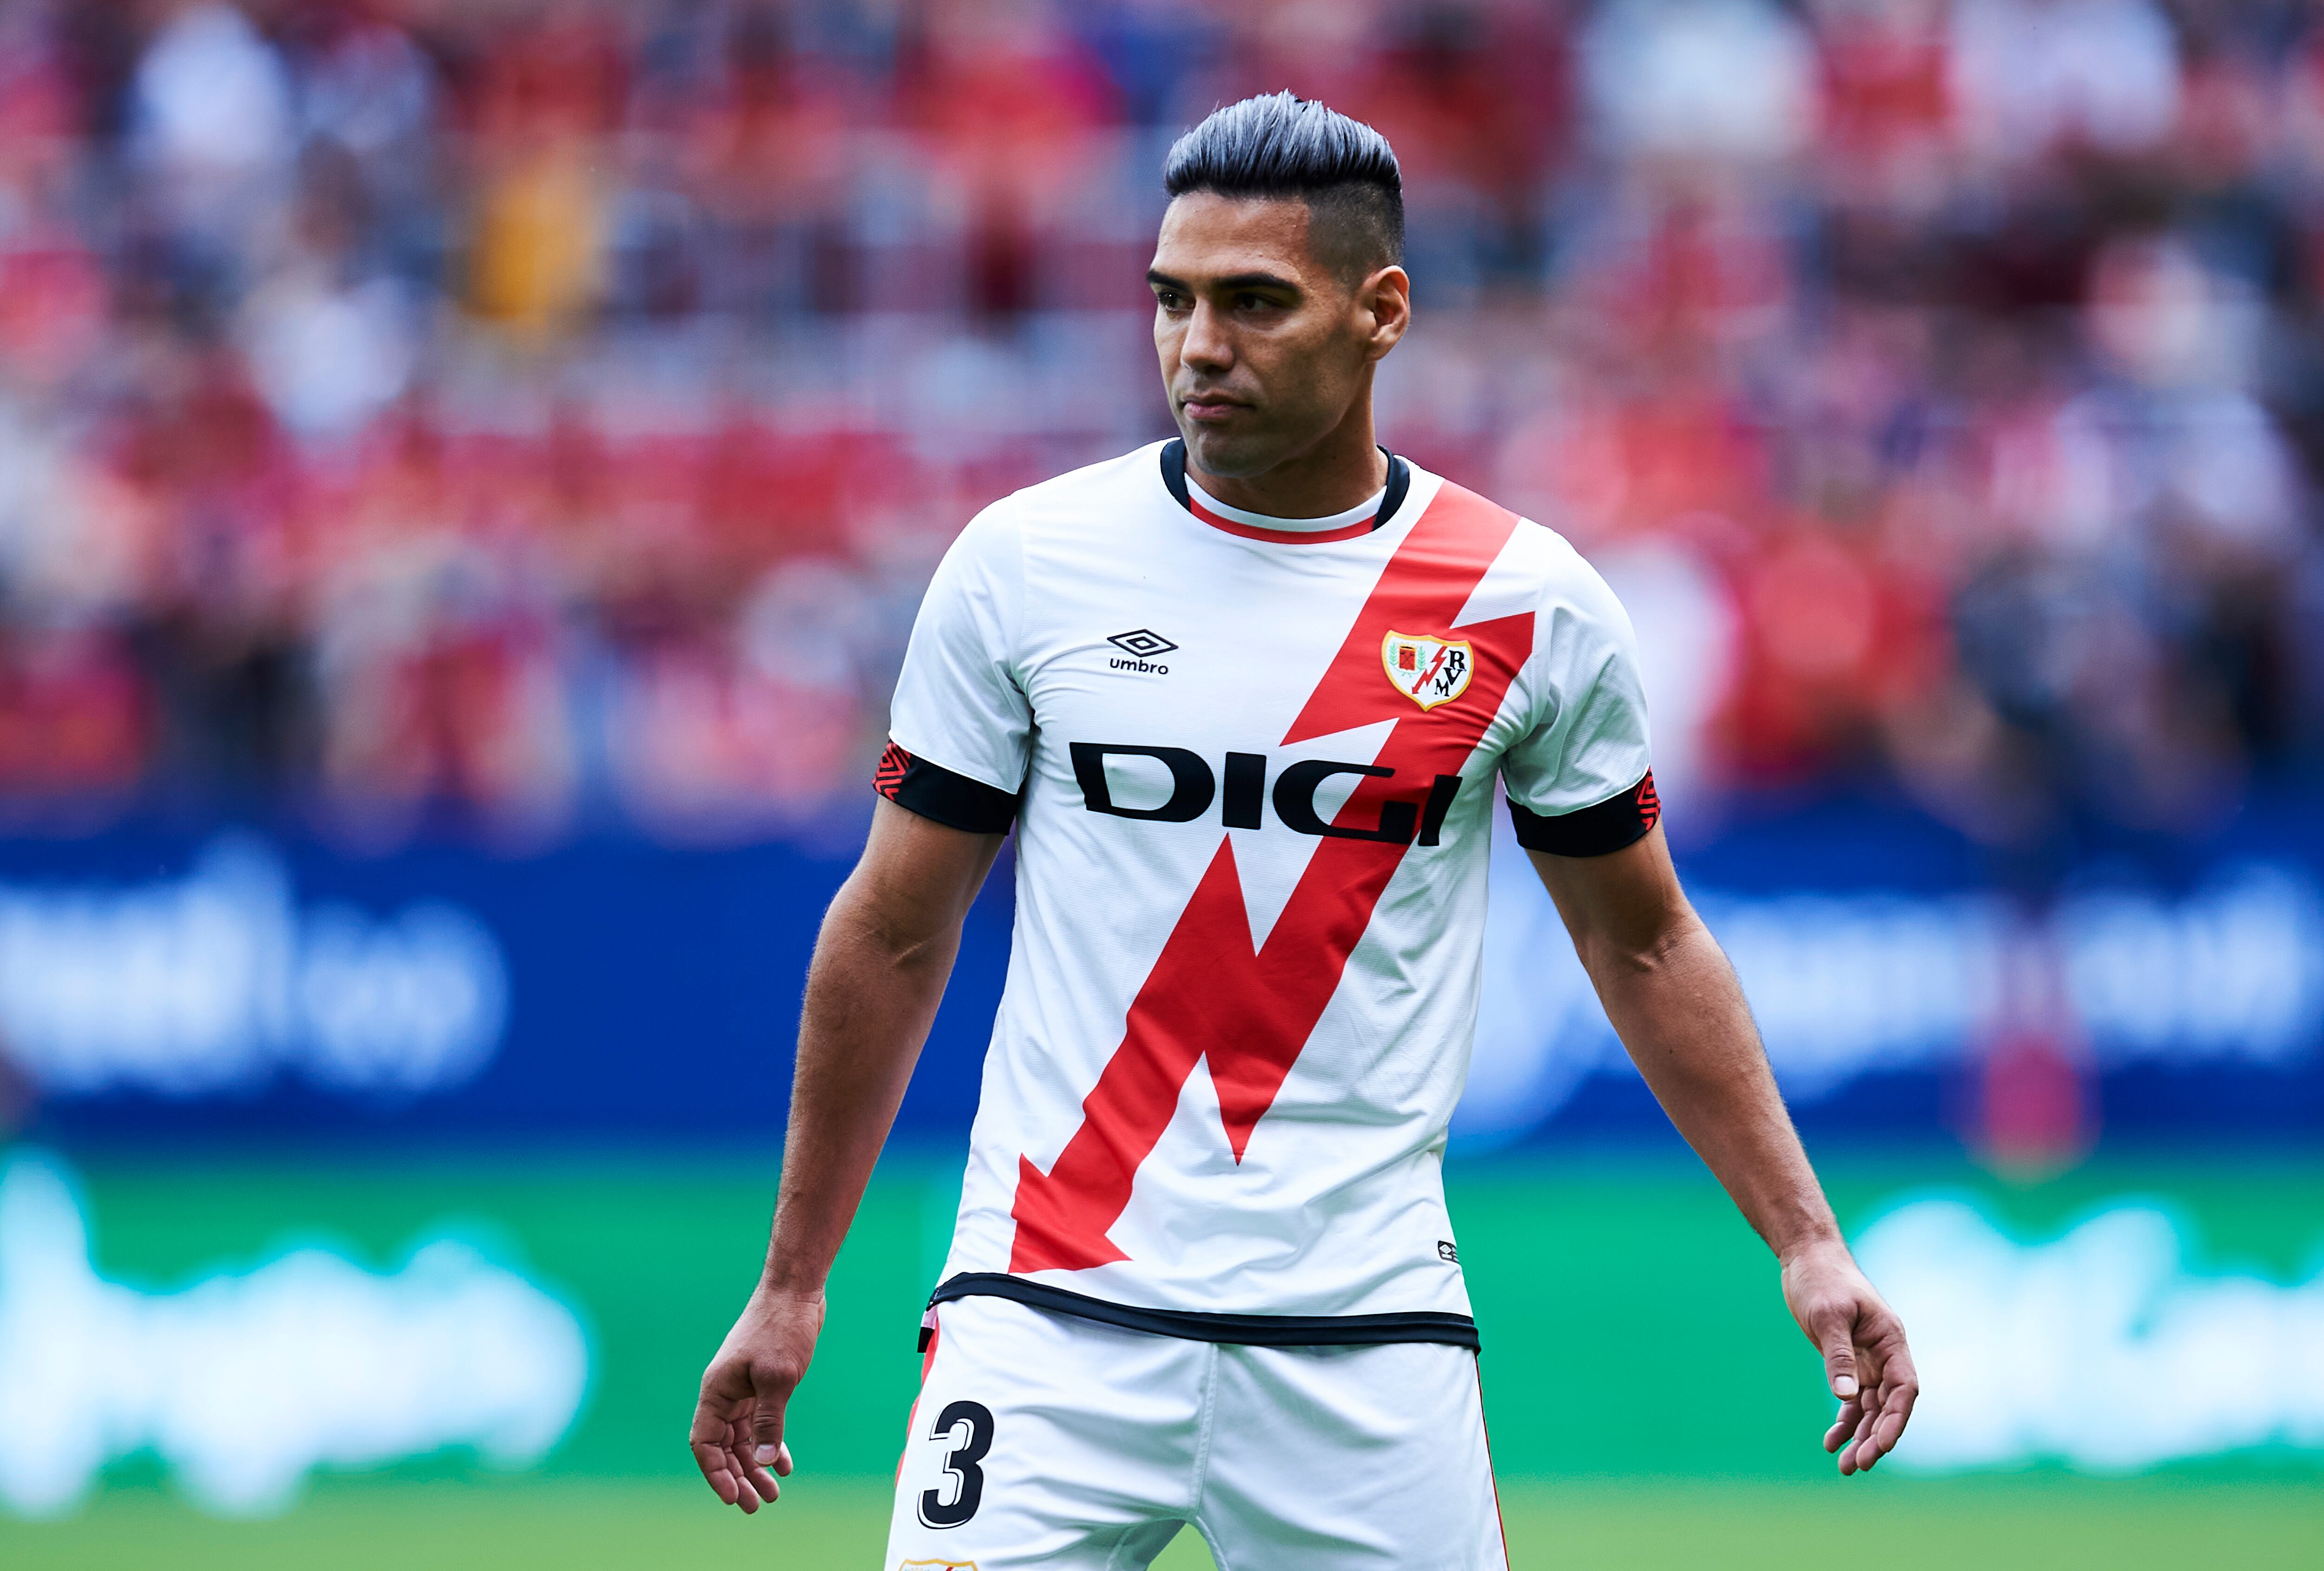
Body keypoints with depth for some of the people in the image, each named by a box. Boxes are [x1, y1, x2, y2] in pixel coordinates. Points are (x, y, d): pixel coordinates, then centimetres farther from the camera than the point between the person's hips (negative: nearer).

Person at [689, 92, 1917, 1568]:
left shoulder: (1529, 603, 2)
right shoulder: (1026, 564, 2)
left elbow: (1645, 946, 13)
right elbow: (895, 936, 9)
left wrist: (1807, 1244, 6)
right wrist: (792, 1282, 10)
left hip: (1368, 1328, 1)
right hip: (1055, 1317, -1)